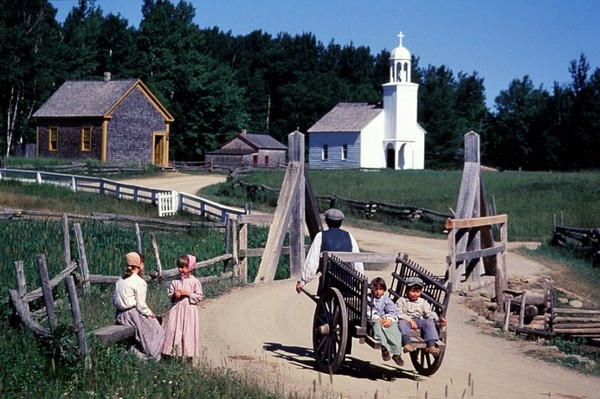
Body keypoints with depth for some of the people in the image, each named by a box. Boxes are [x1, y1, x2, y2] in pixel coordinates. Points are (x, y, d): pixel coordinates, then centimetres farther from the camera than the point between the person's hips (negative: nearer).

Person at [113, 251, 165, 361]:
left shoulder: (120, 280, 9)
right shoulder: (139, 282, -14)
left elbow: (114, 300, 11)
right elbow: (140, 305, -16)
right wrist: (150, 314, 0)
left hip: (120, 315, 8)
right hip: (133, 314, -8)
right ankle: (148, 355, 3)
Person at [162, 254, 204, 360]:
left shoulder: (195, 281, -5)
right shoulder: (175, 282, 6)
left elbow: (200, 296, -5)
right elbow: (169, 293, 12)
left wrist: (188, 293, -15)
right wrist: (174, 295, -9)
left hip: (189, 309, -4)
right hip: (176, 309, 4)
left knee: (188, 332, -1)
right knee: (173, 331, 2)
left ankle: (189, 356, 6)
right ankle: (173, 353, 9)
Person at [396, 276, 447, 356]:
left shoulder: (423, 302, 19)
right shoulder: (402, 301, 8)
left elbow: (429, 313, 9)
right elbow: (398, 314, -5)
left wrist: (439, 319, -10)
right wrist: (410, 320, -20)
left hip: (419, 320, 3)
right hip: (406, 320, -3)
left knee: (429, 322, -24)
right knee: (402, 323, -36)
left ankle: (431, 346, -37)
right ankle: (407, 343, -57)